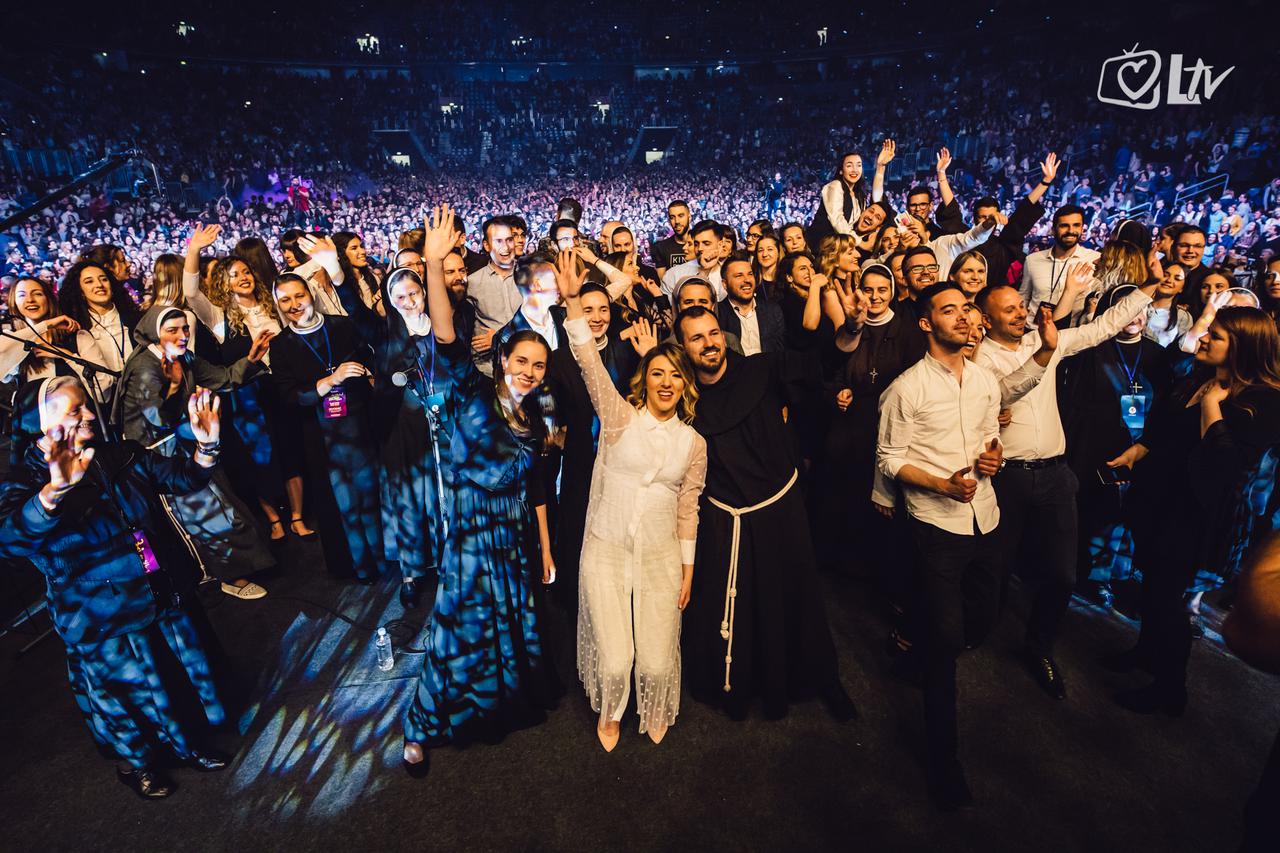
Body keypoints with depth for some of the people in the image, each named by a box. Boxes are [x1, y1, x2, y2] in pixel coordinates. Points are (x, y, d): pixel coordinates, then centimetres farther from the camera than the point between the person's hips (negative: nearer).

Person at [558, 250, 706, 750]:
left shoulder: (694, 443, 2)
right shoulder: (620, 418, -5)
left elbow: (688, 509, 7)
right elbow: (590, 364, -18)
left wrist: (688, 569, 8)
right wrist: (573, 301, -30)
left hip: (661, 557, 2)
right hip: (606, 550, -1)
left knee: (657, 660, 7)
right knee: (614, 659, 1)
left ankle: (656, 714, 43)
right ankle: (610, 713, 37)